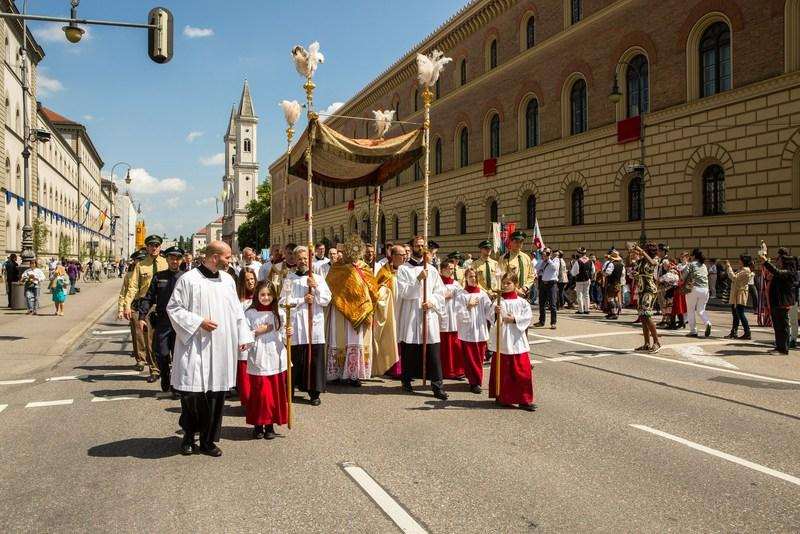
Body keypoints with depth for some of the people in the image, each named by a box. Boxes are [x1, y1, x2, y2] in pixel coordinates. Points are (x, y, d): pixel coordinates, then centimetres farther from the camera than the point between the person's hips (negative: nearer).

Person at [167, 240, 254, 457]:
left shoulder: (228, 280, 10)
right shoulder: (189, 279, -7)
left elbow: (237, 310, 15)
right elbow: (173, 308, -5)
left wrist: (243, 336, 8)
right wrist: (198, 322, -15)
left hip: (222, 348, 5)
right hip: (195, 347, -5)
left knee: (216, 394, 6)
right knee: (192, 393, -1)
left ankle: (208, 441, 19)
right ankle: (189, 436, 24)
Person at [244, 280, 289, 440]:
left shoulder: (279, 313, 6)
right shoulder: (250, 313, 0)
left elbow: (282, 338, 9)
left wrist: (287, 334, -11)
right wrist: (258, 332, -13)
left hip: (276, 359, 2)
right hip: (258, 360, -2)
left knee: (275, 392, 5)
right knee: (259, 392, -1)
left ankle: (270, 425, 18)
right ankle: (258, 424, 15)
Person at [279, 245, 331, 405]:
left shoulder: (318, 278, 10)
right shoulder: (289, 279, 7)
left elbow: (326, 300, 2)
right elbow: (283, 301, -1)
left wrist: (316, 287, -9)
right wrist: (302, 300, -8)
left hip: (314, 323, 1)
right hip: (295, 324, -1)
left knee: (315, 359, 0)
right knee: (294, 360, 2)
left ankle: (314, 392, 9)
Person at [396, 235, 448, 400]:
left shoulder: (432, 269, 12)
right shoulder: (403, 269, 3)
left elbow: (440, 292, 10)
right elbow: (403, 292, -9)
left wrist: (432, 302, -9)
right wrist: (419, 279, -19)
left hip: (428, 315, 2)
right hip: (410, 316, -2)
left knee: (432, 352, -4)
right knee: (409, 351, 5)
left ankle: (437, 386, -3)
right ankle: (407, 380, 22)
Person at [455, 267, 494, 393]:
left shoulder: (483, 294, 5)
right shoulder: (461, 295, -2)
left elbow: (488, 311, -4)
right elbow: (459, 314, -6)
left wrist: (494, 308, -23)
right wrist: (468, 306, -17)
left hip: (480, 331, 3)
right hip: (467, 332, -2)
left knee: (479, 358, 8)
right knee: (470, 358, 1)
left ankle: (477, 381, 23)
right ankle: (474, 382, 12)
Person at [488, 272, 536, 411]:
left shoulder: (521, 302, 4)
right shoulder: (498, 301, -3)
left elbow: (528, 315, -3)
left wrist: (515, 319, -12)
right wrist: (495, 313, -32)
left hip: (517, 340, 1)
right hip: (501, 340, -1)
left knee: (523, 369, 1)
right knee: (502, 370, 7)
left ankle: (524, 400, 10)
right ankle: (502, 397, 21)